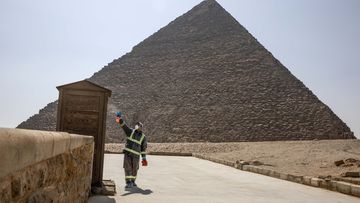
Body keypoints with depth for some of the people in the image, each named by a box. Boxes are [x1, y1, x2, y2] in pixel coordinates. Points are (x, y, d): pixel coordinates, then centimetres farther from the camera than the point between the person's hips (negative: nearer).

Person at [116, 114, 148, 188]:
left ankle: (132, 181, 28)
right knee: (127, 168, -7)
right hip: (127, 153, -1)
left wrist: (144, 158, 6)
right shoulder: (130, 131, 7)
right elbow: (124, 126, -8)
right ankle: (128, 183, -6)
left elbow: (143, 148, 9)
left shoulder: (143, 137, 7)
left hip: (136, 155, 1)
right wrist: (120, 120, -27)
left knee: (134, 169, 8)